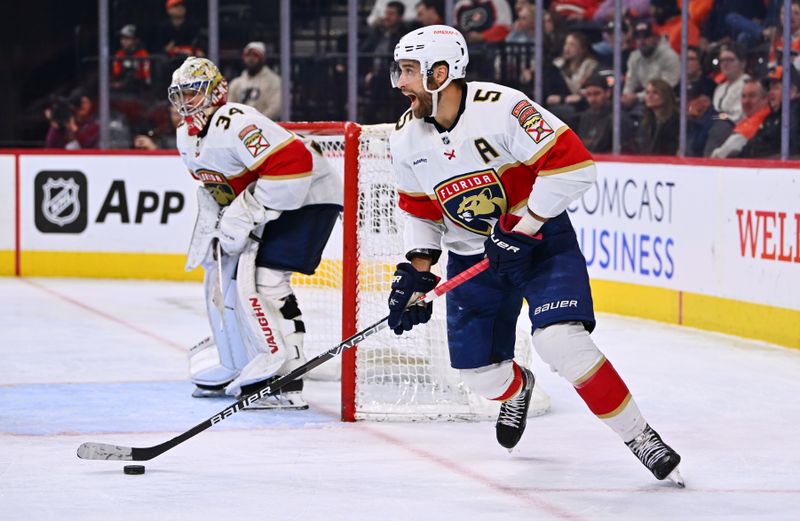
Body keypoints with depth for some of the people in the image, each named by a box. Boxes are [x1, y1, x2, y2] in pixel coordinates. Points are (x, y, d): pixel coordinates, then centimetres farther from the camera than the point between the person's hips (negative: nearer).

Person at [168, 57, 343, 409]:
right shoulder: (187, 136, 6)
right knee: (222, 272, 13)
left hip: (307, 198, -11)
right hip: (265, 203, 11)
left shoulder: (236, 124, -26)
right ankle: (234, 367, 28)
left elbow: (292, 162, -35)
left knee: (261, 279, -22)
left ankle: (286, 381, -24)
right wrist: (210, 222, 10)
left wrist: (246, 212, -31)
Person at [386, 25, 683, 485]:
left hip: (541, 237, -6)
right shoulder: (407, 139, -3)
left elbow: (573, 164, -26)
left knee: (560, 340, -26)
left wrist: (521, 229, -25)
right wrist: (416, 272, -1)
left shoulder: (501, 107, -24)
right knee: (477, 370, 2)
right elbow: (421, 210, 11)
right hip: (472, 254, 6)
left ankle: (640, 437, -13)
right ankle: (517, 390, 42)